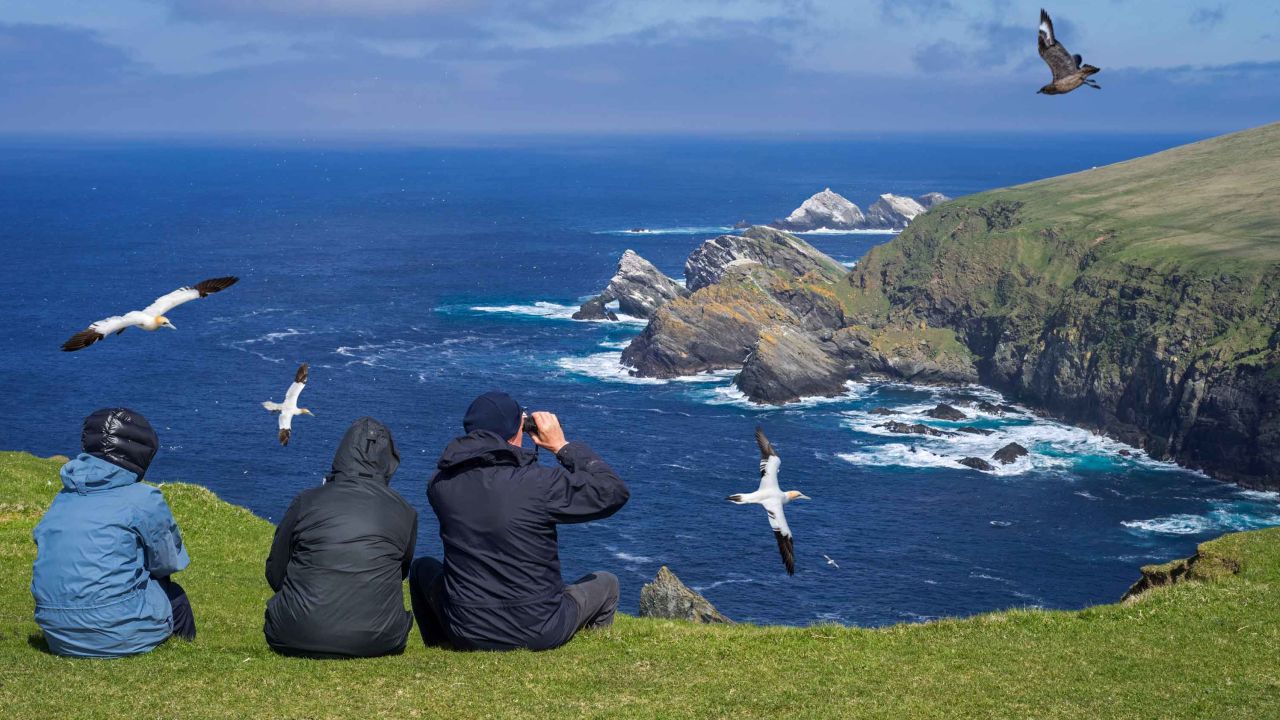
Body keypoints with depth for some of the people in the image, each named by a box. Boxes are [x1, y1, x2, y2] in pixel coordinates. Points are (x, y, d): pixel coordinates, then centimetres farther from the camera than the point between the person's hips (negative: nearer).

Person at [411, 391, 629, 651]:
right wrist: (563, 446, 0)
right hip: (540, 635, -2)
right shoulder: (540, 483, -19)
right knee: (606, 583, 25)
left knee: (423, 568, 32)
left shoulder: (441, 483, -6)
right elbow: (614, 492, -7)